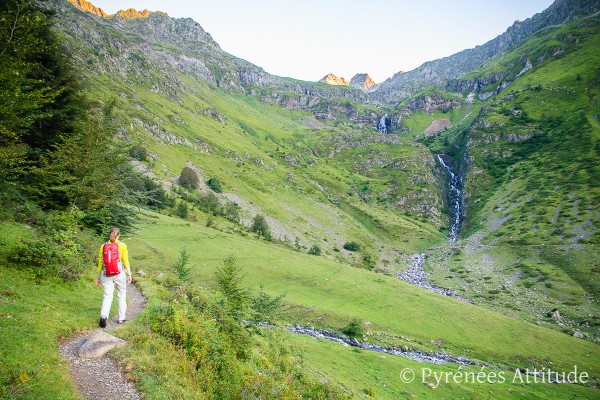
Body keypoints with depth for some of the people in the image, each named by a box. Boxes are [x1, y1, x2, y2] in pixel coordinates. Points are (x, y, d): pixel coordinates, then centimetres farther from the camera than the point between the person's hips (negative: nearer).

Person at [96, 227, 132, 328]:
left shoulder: (103, 246, 2)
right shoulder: (122, 246, -5)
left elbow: (100, 262, 4)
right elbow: (126, 261, -7)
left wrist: (98, 277, 11)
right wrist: (129, 275, -1)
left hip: (106, 275, 2)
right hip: (120, 274, -1)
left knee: (107, 296, 4)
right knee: (121, 295, 13)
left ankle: (103, 316, -18)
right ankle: (121, 318, 19)